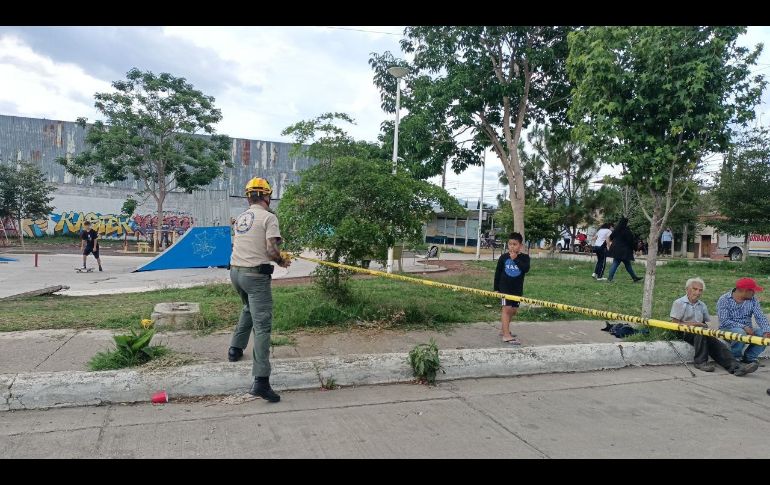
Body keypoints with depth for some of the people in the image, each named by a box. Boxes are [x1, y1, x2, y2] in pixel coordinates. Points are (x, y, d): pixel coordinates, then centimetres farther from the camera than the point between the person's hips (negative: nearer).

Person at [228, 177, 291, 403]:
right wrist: (282, 261, 2)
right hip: (256, 275, -8)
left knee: (249, 308, 34)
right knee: (262, 326, -9)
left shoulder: (241, 218, 12)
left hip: (235, 272, 8)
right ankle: (261, 381, -15)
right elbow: (271, 250, -19)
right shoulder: (268, 217, -9)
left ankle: (235, 349, 39)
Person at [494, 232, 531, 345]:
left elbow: (526, 269, -21)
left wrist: (516, 259, -23)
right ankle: (506, 335, -15)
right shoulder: (503, 257, -3)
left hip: (517, 289, 3)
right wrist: (496, 288, 3)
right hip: (504, 287, -3)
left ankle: (503, 330, 31)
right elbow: (498, 272, 4)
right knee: (506, 308, -12)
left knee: (513, 310, 12)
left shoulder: (524, 257, -2)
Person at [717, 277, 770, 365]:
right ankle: (735, 357, -9)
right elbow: (724, 321, -20)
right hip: (728, 330, -5)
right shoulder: (724, 300, -11)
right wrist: (744, 327, -29)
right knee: (740, 333, -36)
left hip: (747, 330, 5)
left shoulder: (752, 300, 4)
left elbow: (760, 317, -9)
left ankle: (749, 357, 2)